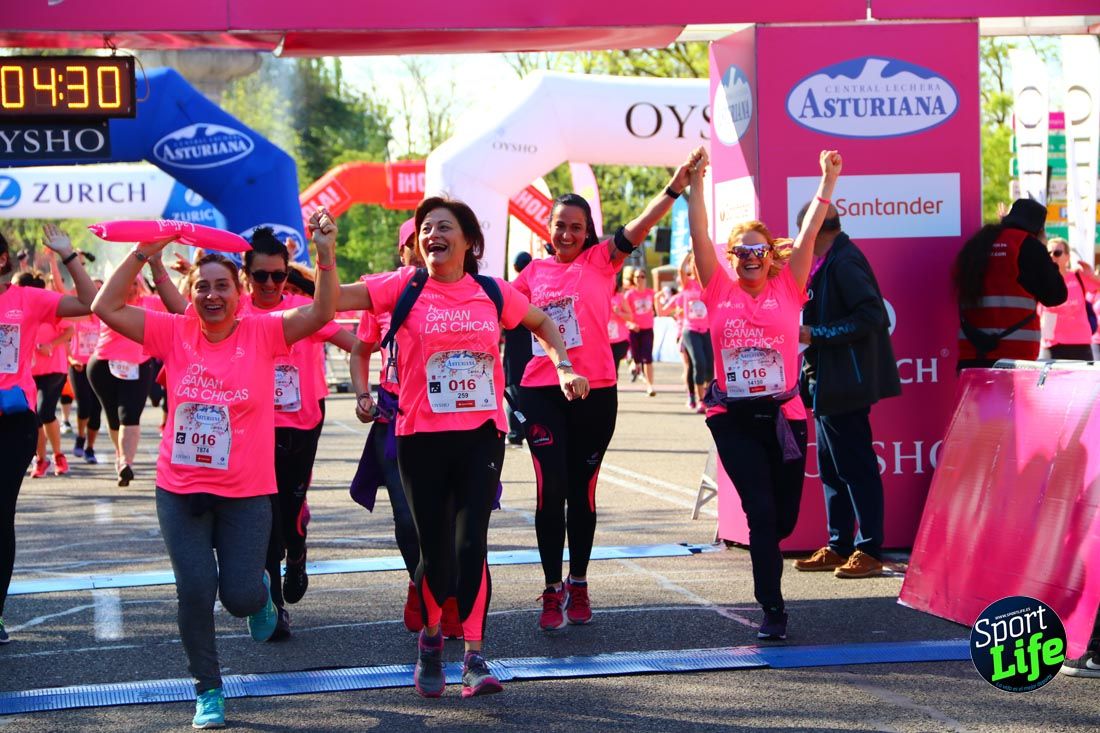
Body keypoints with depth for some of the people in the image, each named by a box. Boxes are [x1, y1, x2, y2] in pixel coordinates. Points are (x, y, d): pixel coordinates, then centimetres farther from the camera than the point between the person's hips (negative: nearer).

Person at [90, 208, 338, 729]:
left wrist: (326, 254, -28)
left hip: (246, 493, -1)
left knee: (240, 597, -1)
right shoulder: (175, 333, -2)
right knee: (195, 591, -2)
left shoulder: (262, 334, -5)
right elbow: (106, 308, -4)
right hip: (180, 490, 1)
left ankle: (259, 592, 38)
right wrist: (143, 254, -10)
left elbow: (322, 313, -15)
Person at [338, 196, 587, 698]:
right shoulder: (404, 288, -1)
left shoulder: (493, 293, 6)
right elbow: (334, 297, -11)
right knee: (435, 548, 4)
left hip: (482, 433, 1)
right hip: (422, 436, -1)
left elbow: (542, 324, 23)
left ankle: (474, 657, -1)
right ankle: (431, 636, 32)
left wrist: (563, 367, 11)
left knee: (471, 544, -9)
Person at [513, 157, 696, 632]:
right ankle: (553, 591, 1)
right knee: (551, 487, -8)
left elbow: (641, 225, -13)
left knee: (582, 490, 10)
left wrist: (675, 187, -25)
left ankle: (578, 586, 22)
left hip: (596, 392, 0)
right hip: (542, 391, 0)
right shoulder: (535, 272, 9)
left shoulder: (600, 260, 2)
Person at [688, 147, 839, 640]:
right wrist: (696, 183, -5)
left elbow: (809, 232, 1)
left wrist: (827, 183, -1)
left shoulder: (787, 289, 3)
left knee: (784, 516, 8)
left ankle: (764, 553, 42)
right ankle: (772, 609, -1)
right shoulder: (720, 291, 4)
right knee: (760, 510, -8)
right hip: (732, 417, -1)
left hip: (782, 414, 1)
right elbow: (699, 234, 0)